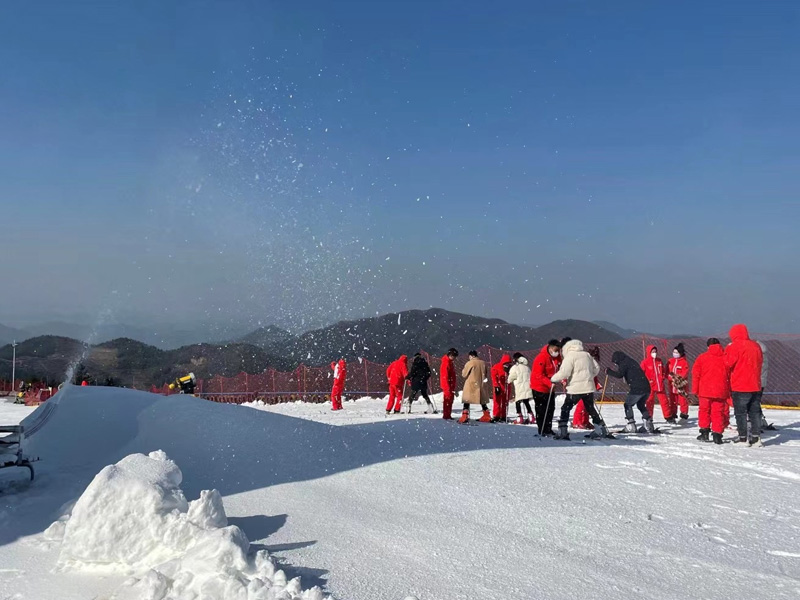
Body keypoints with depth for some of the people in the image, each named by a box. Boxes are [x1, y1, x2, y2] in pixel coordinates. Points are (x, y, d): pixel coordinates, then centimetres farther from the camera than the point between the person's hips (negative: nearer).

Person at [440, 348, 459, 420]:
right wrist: (447, 387, -24)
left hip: (451, 385, 10)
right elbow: (445, 376, -21)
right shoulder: (446, 363, -16)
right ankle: (446, 415, -4)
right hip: (447, 385, -10)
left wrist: (453, 386, 24)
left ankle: (448, 415, 19)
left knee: (450, 400, 12)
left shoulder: (450, 362, 15)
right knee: (448, 400, -7)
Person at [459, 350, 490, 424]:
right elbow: (487, 374, 12)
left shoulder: (470, 363, -12)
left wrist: (463, 370, 12)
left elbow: (464, 374, -6)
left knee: (467, 401, -2)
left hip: (471, 385, -5)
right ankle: (486, 416, 24)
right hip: (481, 385, 5)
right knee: (483, 401, 18)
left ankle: (465, 417, -13)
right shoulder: (483, 363, 3)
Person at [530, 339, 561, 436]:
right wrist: (550, 383, -33)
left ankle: (548, 429, 23)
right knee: (541, 409, -2)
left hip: (550, 387, 8)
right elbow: (539, 375, -25)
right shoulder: (541, 358, -22)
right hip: (539, 387, -8)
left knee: (551, 408, 12)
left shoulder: (558, 357, 1)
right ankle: (542, 431, 6)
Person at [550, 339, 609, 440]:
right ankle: (601, 429, 22)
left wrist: (553, 379, -3)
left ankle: (562, 431, -5)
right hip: (589, 388, 6)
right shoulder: (587, 355, 12)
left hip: (575, 389, -6)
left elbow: (564, 373, -17)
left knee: (565, 409, 2)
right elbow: (596, 368, 16)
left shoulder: (569, 357, -9)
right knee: (591, 409, 20)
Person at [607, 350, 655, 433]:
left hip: (637, 389, -8)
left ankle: (631, 426, 0)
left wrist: (609, 371, -2)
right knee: (641, 405, 24)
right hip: (646, 388, 8)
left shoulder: (624, 363, -4)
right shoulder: (631, 362, 23)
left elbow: (619, 375, -15)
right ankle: (648, 424, 21)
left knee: (628, 405, 5)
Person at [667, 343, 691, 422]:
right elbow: (667, 372, 5)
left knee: (683, 400, -4)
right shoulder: (670, 361, 10)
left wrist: (679, 378, -25)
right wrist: (671, 377, -14)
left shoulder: (684, 362, -5)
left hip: (681, 385, -5)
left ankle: (684, 416, 3)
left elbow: (685, 373, -12)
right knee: (673, 400, 12)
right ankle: (672, 415, 20)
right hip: (672, 384, 5)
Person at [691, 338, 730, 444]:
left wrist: (695, 390, 6)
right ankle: (717, 435, 1)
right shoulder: (725, 358, 3)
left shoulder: (702, 357, 0)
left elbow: (696, 374, 0)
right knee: (718, 412, 6)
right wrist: (729, 391, 15)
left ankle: (704, 432, 10)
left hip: (705, 390, -1)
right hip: (721, 391, 1)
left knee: (704, 410, 13)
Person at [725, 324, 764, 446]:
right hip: (755, 386, 6)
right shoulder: (756, 346, 9)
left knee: (740, 412, 1)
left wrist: (728, 349, 0)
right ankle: (756, 438, 8)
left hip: (740, 386, -6)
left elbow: (729, 362, -13)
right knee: (755, 412, 10)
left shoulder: (735, 346, -12)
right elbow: (760, 362, 17)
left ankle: (743, 438, 0)